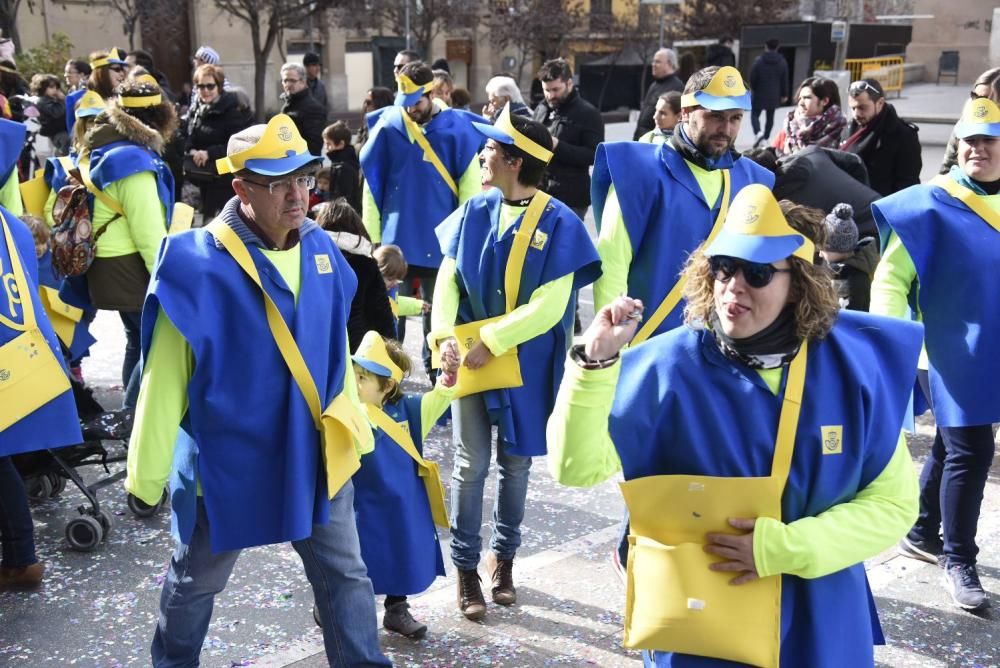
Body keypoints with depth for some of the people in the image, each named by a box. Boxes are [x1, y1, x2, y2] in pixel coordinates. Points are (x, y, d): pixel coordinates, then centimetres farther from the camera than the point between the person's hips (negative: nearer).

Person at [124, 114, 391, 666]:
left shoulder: (320, 249, -3)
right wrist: (148, 471, -11)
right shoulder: (197, 266, -20)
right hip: (227, 458, -4)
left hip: (316, 454, 4)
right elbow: (164, 379, -16)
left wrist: (355, 423, 15)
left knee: (345, 575, 12)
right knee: (196, 581, 19)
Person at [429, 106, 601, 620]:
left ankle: (503, 557, 31)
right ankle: (465, 568, 18)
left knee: (515, 462, 13)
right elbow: (448, 279, 0)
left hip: (524, 361, -2)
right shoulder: (474, 211, -1)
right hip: (469, 355, 2)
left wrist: (491, 343, -19)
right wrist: (445, 335, -16)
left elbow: (549, 306, -17)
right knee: (472, 464, 4)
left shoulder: (558, 224, -13)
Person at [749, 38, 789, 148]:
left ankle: (758, 133, -22)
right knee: (770, 117, 14)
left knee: (755, 115, 4)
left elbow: (752, 78, -5)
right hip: (774, 96, 3)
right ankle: (765, 138, 15)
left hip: (759, 94, -3)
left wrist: (752, 90, 12)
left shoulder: (758, 60, -8)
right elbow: (785, 80, 4)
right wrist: (784, 95, 13)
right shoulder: (782, 62, 1)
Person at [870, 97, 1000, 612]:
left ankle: (922, 534, 34)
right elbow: (891, 276, -12)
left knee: (953, 446, 17)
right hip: (951, 352, -6)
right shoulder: (933, 204, -10)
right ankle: (958, 561, 6)